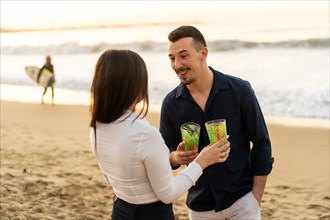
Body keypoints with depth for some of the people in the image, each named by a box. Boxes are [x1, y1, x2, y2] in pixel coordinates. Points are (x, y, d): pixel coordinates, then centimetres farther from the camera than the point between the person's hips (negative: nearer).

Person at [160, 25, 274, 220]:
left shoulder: (240, 90, -10)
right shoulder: (171, 103, -4)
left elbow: (261, 144, -5)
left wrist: (256, 199, -7)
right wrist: (176, 157, -19)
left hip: (242, 200, -2)